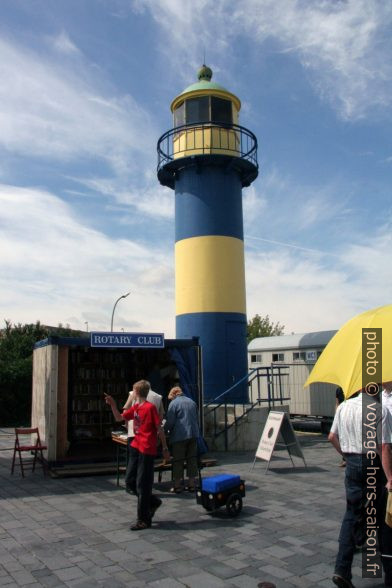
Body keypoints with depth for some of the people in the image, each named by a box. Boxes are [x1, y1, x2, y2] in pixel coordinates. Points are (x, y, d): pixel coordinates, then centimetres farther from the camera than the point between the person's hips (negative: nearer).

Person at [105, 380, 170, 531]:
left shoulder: (150, 407, -14)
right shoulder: (135, 408, 9)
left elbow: (159, 429, -12)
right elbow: (119, 418, 15)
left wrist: (165, 448, -9)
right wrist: (113, 405, 1)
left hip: (147, 450, -8)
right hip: (136, 447, 8)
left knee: (142, 484, -1)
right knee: (130, 479, 13)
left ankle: (144, 520, 11)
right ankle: (153, 502, 30)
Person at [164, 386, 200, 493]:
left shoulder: (174, 403, -6)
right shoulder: (192, 402, 12)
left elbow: (170, 422, -9)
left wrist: (164, 431, 7)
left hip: (179, 436, -5)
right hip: (193, 434, 6)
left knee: (178, 461, 3)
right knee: (192, 459, 11)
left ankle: (177, 485, 6)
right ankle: (192, 484, 15)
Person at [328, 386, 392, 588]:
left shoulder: (344, 407, 2)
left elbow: (332, 437, 10)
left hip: (353, 465, 4)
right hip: (374, 465, -4)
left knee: (351, 515, 11)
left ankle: (342, 569, 3)